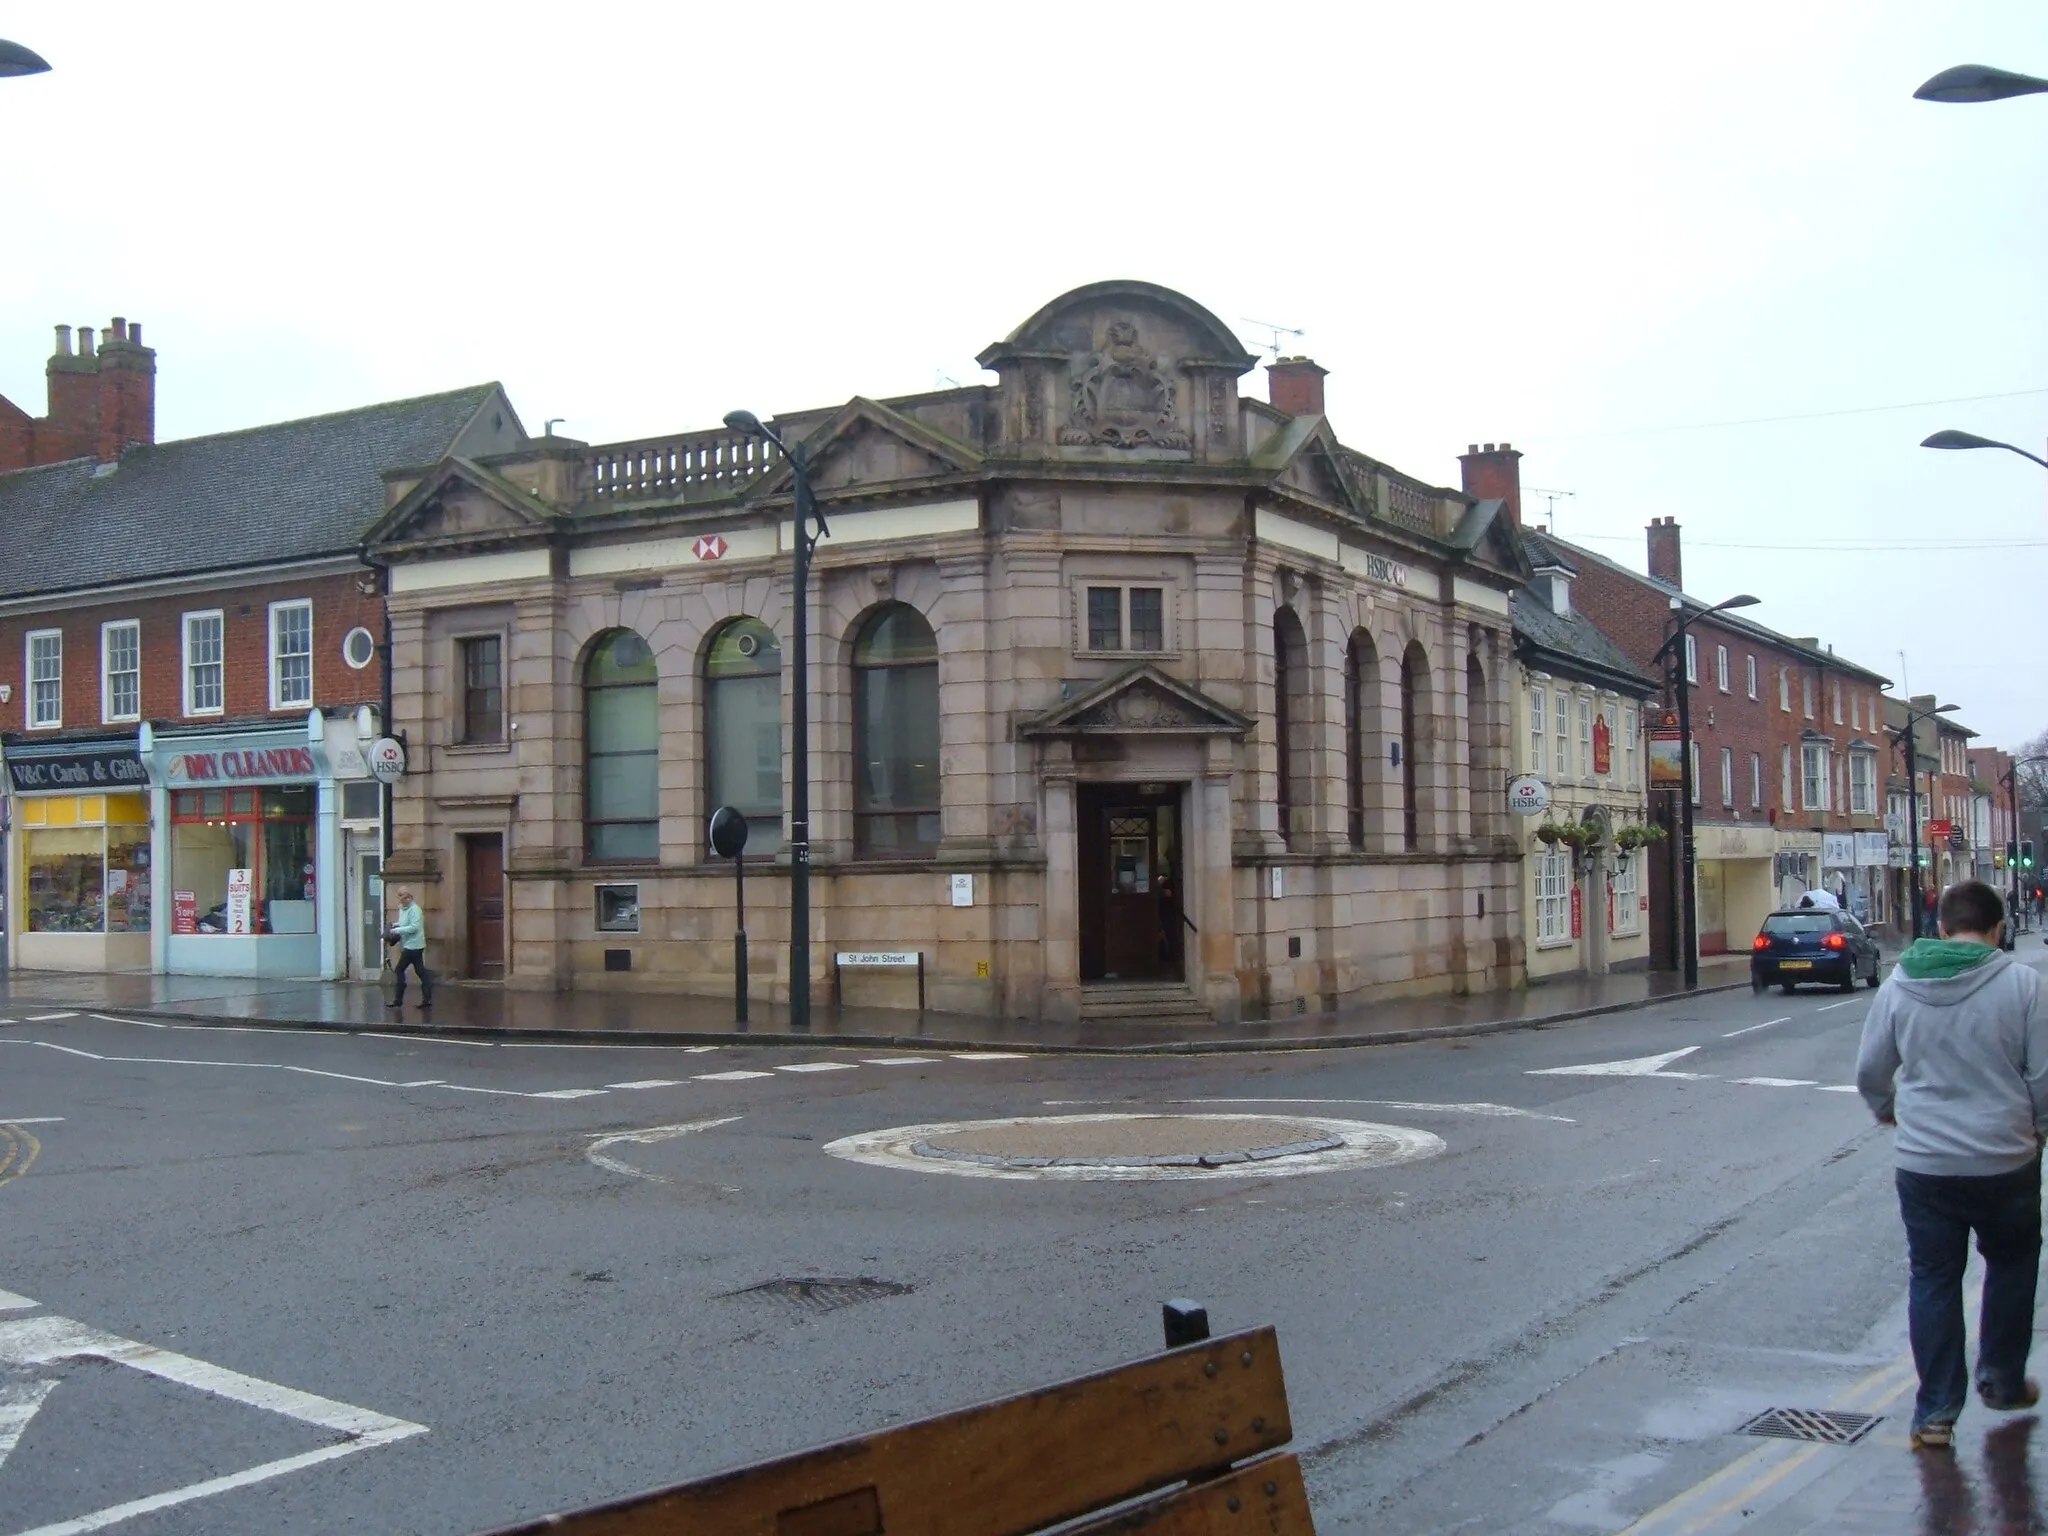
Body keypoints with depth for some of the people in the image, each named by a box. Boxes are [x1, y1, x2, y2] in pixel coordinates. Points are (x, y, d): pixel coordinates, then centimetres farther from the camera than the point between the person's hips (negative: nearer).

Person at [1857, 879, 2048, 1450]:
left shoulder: (1899, 985, -1)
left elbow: (1870, 1072, 6)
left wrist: (1890, 1112, 26)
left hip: (1923, 1163, 1)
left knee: (1933, 1280, 9)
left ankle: (1935, 1413, 10)